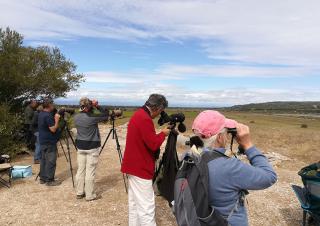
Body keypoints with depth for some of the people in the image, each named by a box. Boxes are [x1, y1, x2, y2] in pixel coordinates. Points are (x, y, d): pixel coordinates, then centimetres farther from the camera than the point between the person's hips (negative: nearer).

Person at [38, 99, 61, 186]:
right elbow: (53, 129, -22)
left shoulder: (41, 114, 11)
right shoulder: (48, 116, -20)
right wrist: (57, 119, -14)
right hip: (49, 143, -10)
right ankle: (49, 180, 2)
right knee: (51, 162, -3)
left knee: (43, 160, 15)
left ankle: (42, 178, 22)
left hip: (43, 141, 10)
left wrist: (54, 119, 10)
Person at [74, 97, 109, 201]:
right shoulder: (92, 117, -18)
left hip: (80, 146, 6)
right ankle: (89, 195, 9)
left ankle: (79, 193, 23)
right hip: (92, 147, -6)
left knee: (80, 170, 13)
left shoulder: (76, 117, 1)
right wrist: (97, 107, -2)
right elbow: (106, 115, -10)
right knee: (90, 171, 1)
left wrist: (92, 108, 7)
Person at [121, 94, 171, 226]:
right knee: (146, 207, -4)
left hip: (134, 165, 10)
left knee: (135, 203, 17)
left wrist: (159, 134, 6)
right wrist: (163, 134, -5)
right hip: (140, 168, -10)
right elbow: (153, 144, -21)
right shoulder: (145, 119, -22)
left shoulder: (138, 114, 10)